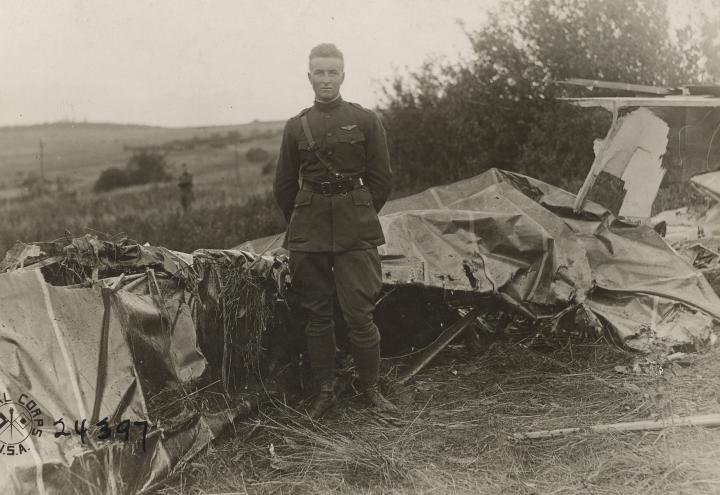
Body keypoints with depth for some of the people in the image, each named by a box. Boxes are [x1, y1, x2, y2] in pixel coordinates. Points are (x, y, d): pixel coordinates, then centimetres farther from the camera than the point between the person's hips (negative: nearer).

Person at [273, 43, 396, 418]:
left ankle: (371, 388, 15)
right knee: (317, 313, 7)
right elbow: (283, 187, 14)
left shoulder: (366, 121, 2)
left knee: (358, 312, -4)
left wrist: (360, 219, 6)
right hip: (308, 232, 2)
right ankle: (325, 389, 20)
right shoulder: (296, 127, 7)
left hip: (355, 231, -2)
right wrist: (302, 224, 12)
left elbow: (381, 180, 5)